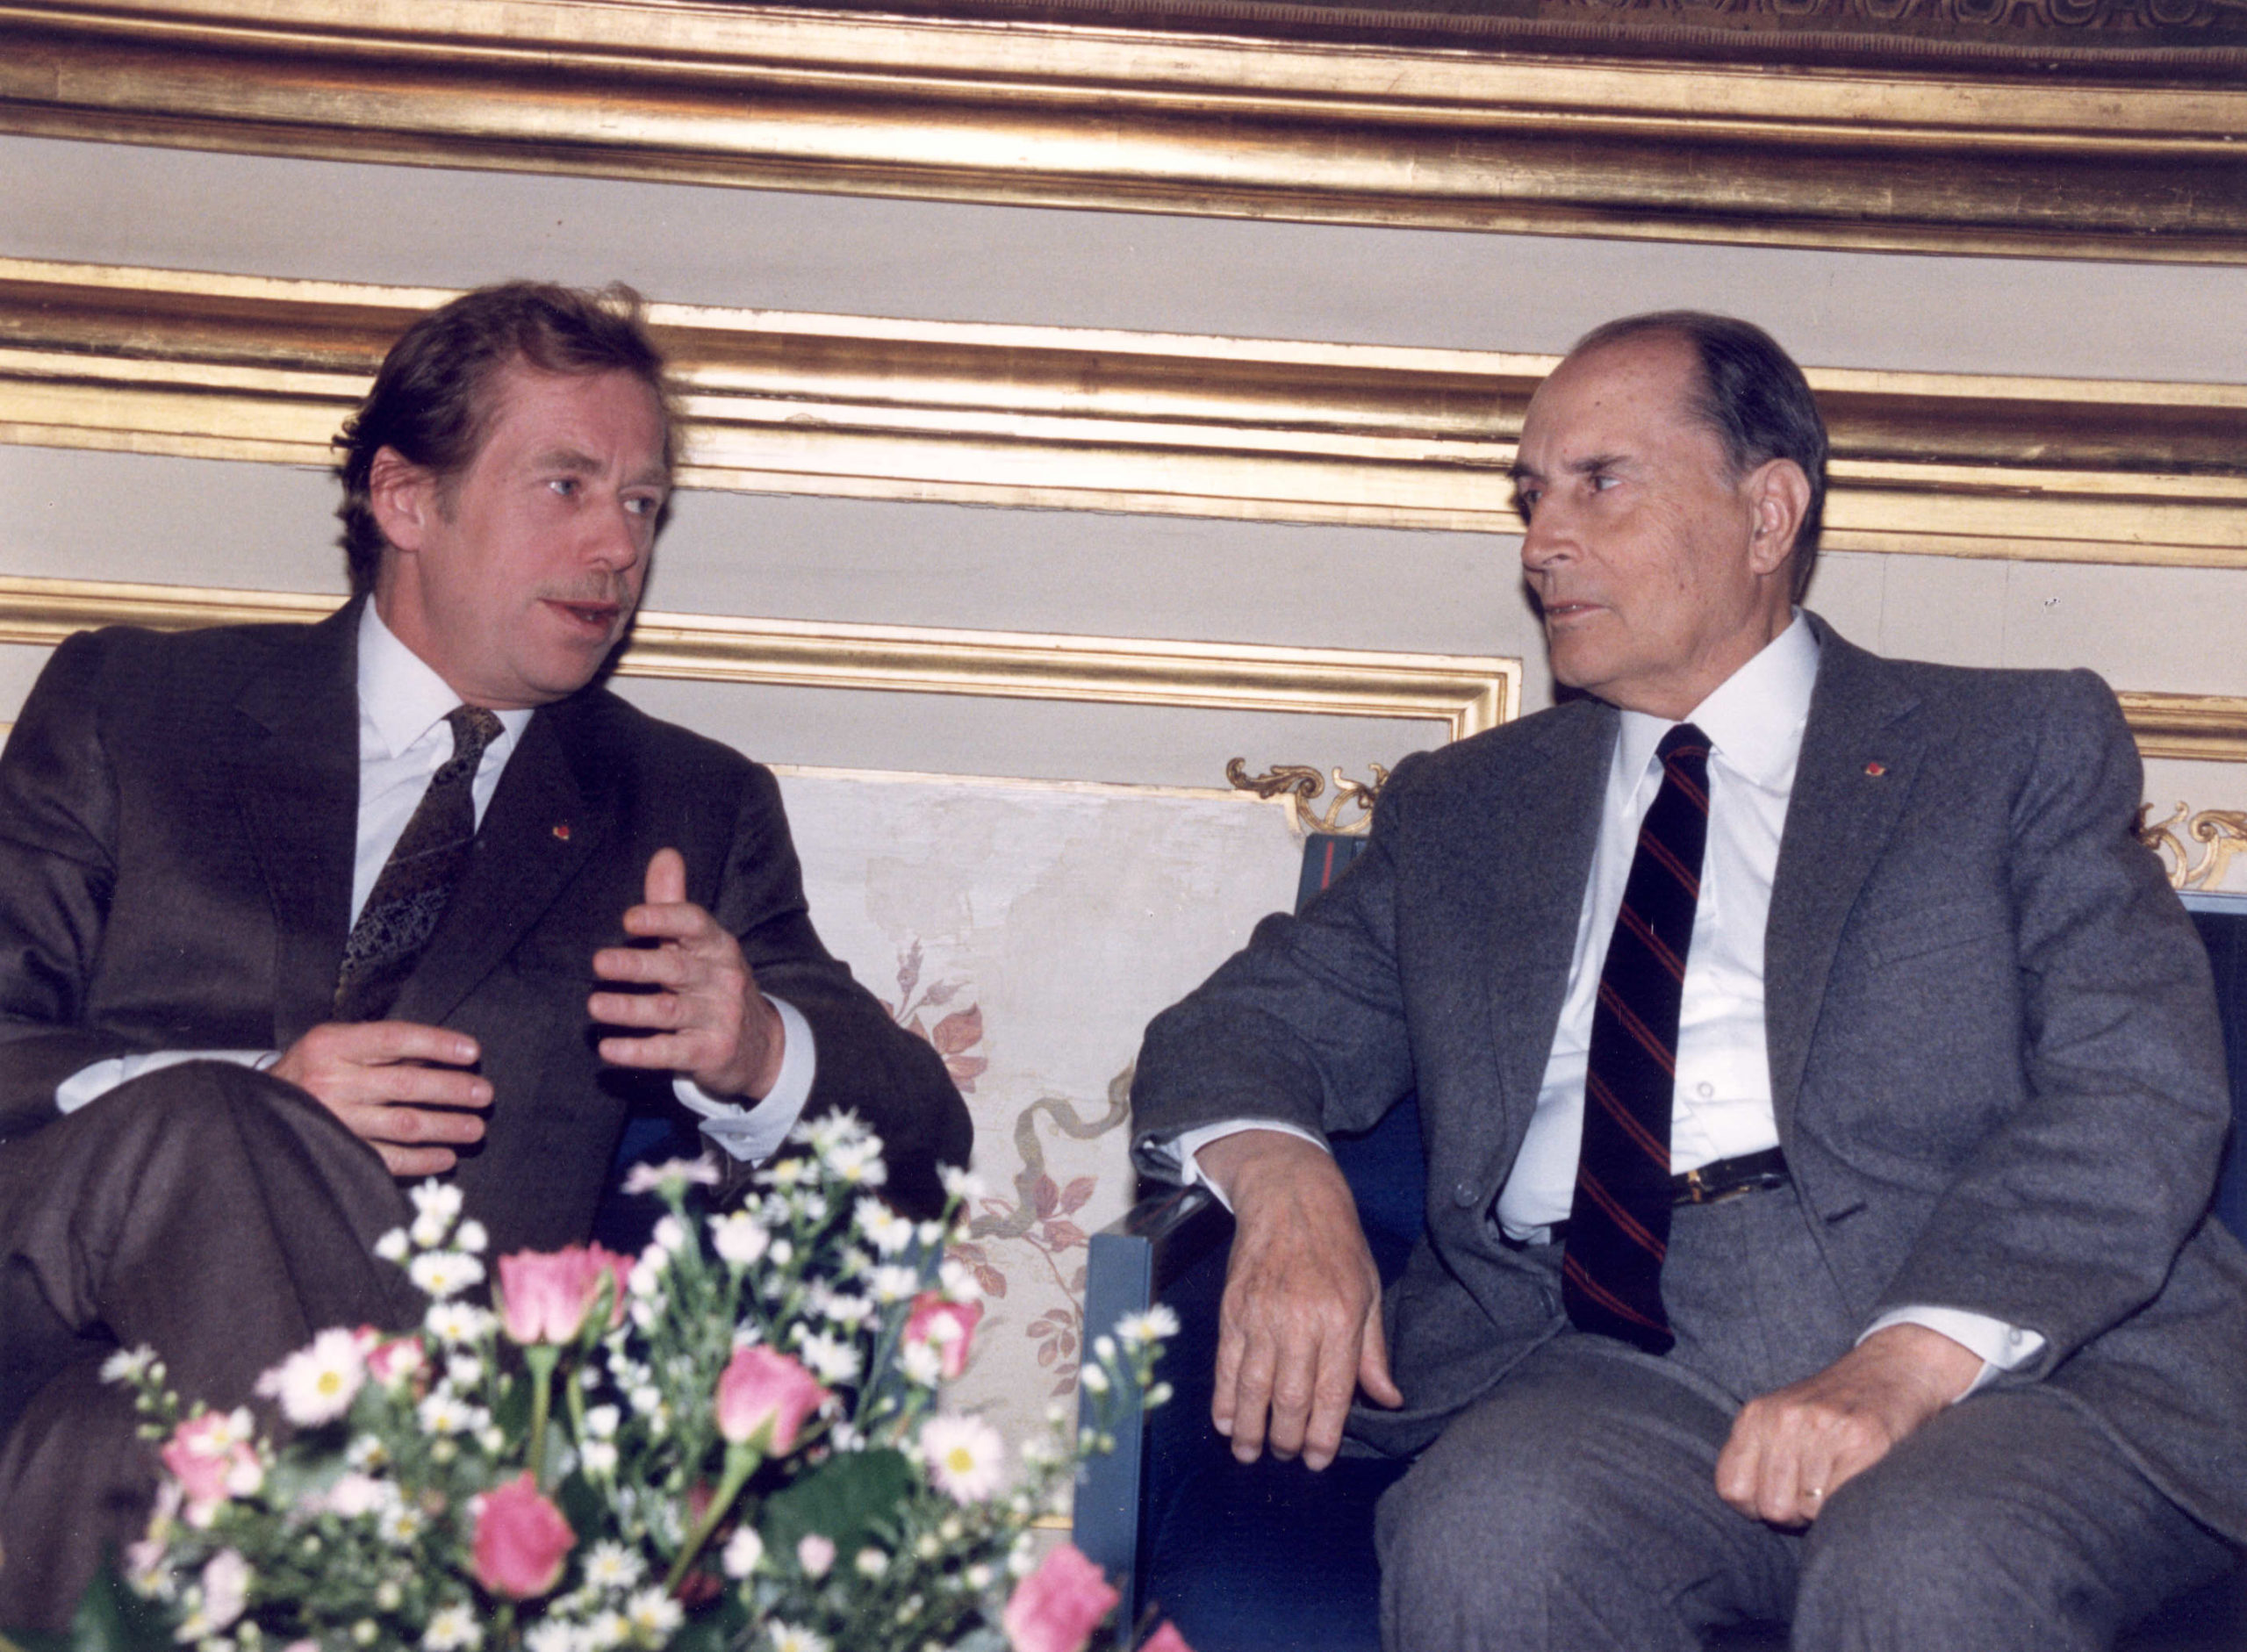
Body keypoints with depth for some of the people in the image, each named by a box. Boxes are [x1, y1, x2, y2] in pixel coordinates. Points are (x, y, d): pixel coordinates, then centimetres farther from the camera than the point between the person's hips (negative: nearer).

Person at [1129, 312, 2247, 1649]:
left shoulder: (2022, 748, 13)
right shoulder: (1461, 810, 24)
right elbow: (1237, 1031, 20)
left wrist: (1908, 1361, -18)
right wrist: (1286, 1184, -6)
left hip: (2034, 1354, -2)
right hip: (1611, 1362, 2)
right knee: (1487, 1539, -30)